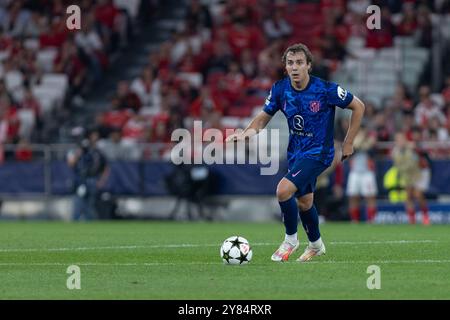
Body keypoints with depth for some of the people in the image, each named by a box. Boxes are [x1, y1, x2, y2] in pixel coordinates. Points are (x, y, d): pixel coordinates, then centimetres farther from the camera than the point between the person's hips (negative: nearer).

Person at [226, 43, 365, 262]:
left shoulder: (325, 90, -20)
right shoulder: (280, 90, -7)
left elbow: (358, 107, -8)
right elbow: (265, 116, 7)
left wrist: (349, 142, -5)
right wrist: (248, 131, -15)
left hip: (318, 152, -6)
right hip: (295, 152, 6)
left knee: (284, 190, -22)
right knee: (304, 202, 19)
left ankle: (290, 239, 0)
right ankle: (315, 245, 44)